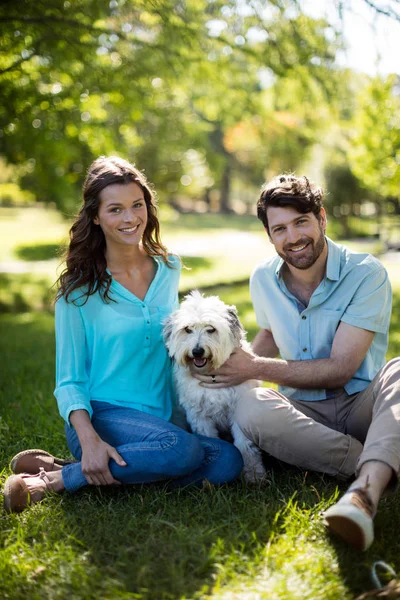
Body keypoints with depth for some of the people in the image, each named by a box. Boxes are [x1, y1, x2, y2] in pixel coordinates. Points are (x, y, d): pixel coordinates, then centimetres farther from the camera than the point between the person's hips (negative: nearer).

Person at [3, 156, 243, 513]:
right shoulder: (80, 289, -3)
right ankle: (51, 479, -19)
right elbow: (69, 380, -3)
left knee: (228, 461, -24)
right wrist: (89, 440, -22)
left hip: (164, 418, 6)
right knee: (181, 450, -34)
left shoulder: (169, 269, 9)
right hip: (103, 415, -5)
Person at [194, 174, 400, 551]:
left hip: (362, 406, -3)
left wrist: (255, 369, -16)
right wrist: (240, 362, 4)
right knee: (250, 410, -30)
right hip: (304, 411, 3)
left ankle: (365, 492, -55)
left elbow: (340, 369, -15)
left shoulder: (366, 274, -11)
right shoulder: (264, 279, 4)